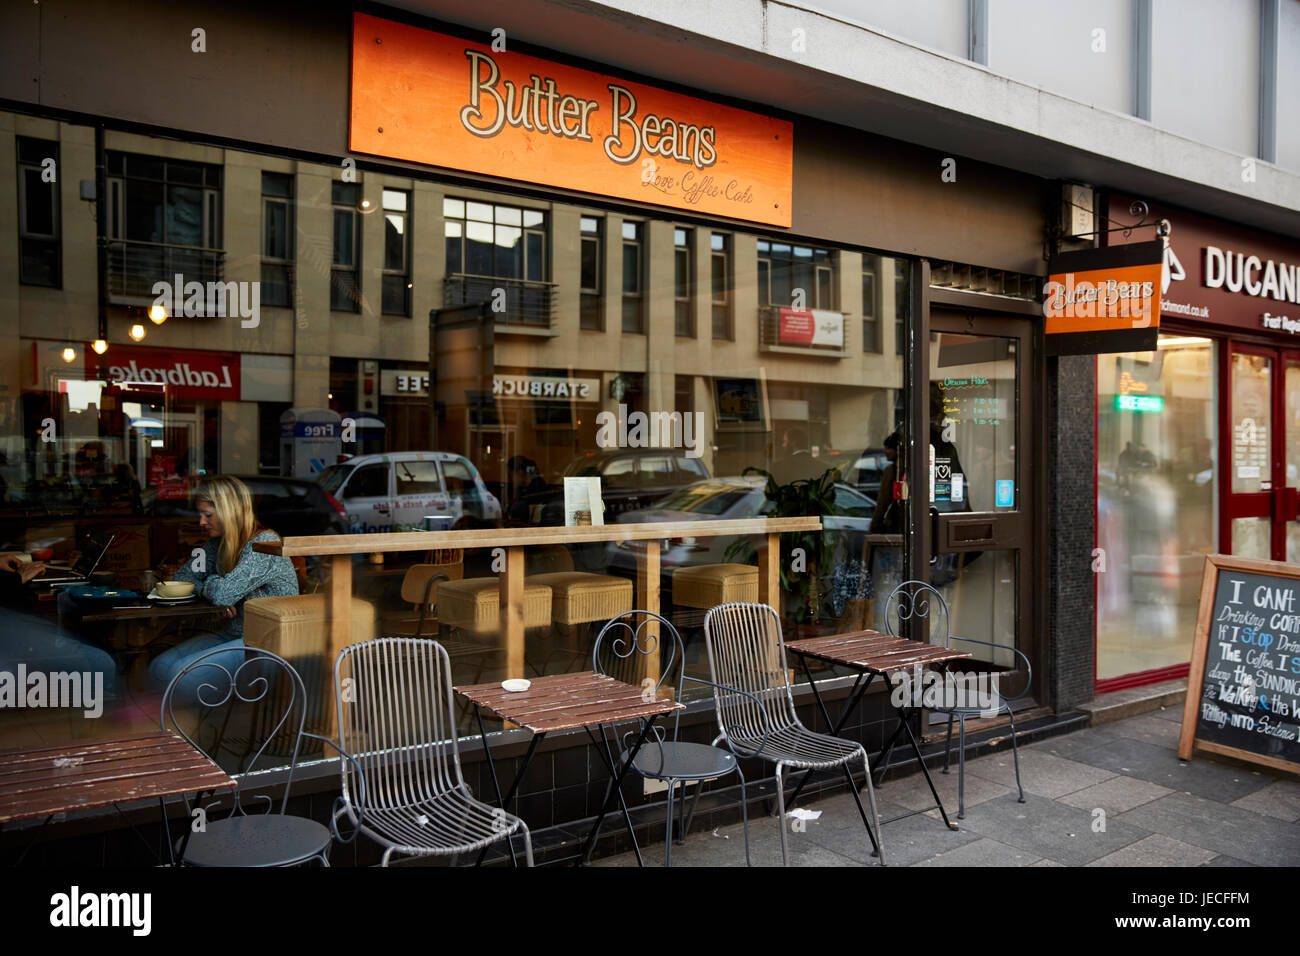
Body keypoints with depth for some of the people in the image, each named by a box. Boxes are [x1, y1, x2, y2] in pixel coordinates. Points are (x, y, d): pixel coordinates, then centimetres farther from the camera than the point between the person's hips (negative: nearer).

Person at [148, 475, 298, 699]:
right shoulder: (219, 543, 10)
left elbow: (224, 593, -27)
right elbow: (182, 577, 16)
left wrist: (208, 583, -2)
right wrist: (209, 592, -6)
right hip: (232, 636, 9)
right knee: (159, 668, -8)